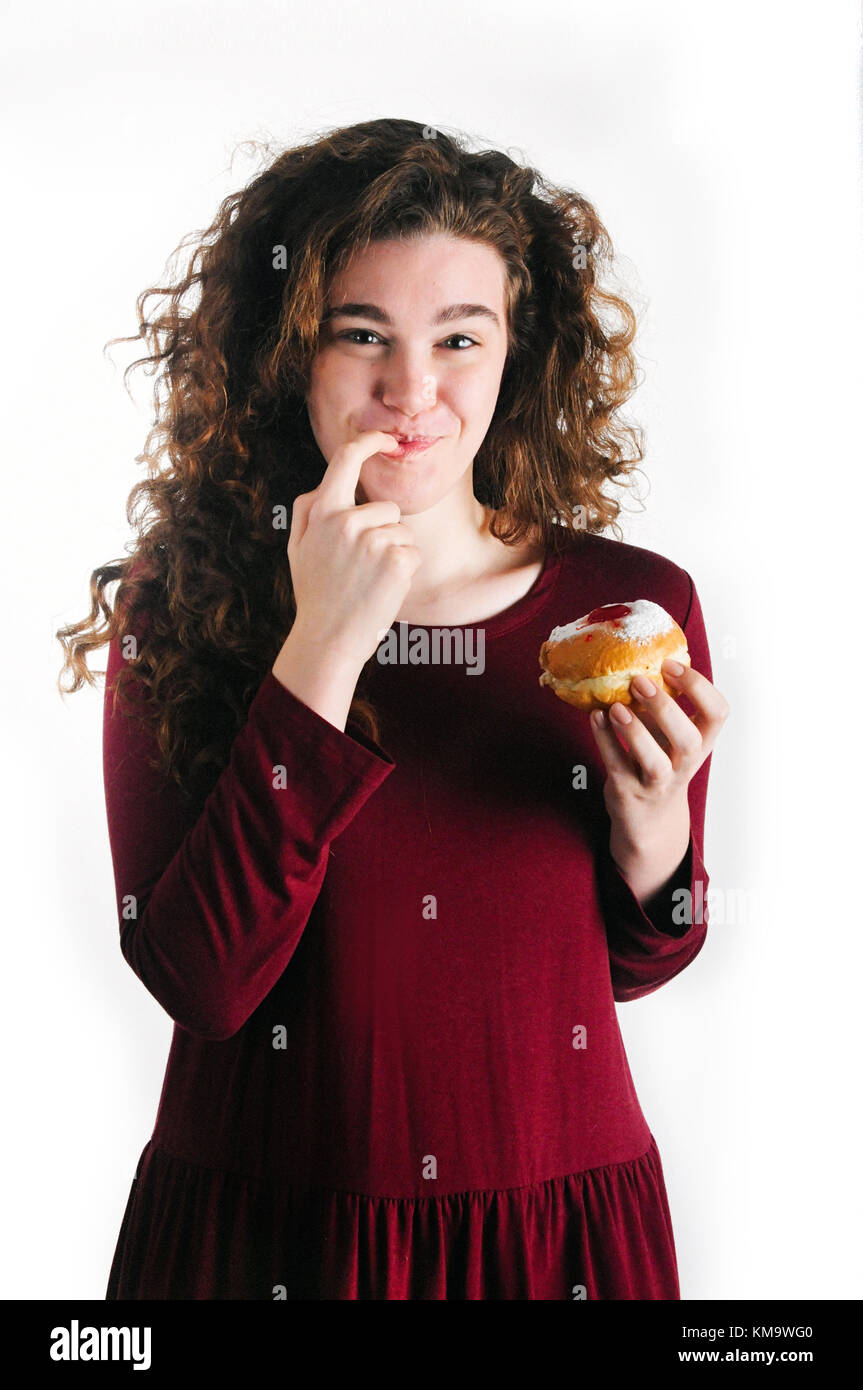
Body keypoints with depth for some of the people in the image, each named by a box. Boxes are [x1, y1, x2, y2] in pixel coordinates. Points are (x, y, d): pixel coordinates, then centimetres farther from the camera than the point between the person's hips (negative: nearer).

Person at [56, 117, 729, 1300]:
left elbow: (635, 961, 3)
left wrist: (650, 808, -17)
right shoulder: (174, 606, -10)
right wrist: (322, 648, -24)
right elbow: (200, 979, -19)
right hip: (262, 1229, -1)